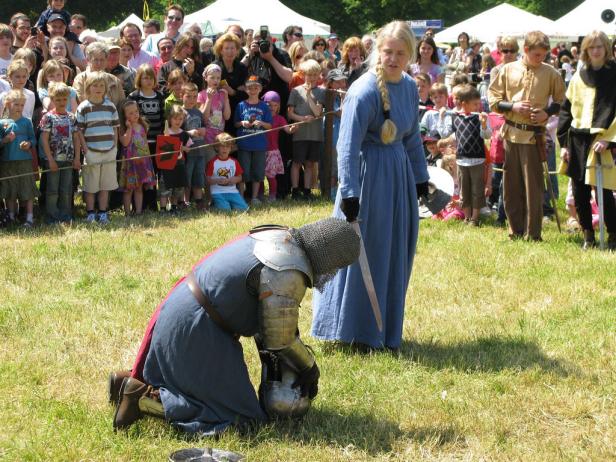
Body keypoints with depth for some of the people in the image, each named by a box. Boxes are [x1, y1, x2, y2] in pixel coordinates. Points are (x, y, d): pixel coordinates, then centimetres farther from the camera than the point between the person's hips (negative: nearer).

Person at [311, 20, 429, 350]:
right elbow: (348, 147, -21)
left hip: (399, 174, 8)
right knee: (362, 252, -1)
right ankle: (356, 331, 10)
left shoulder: (409, 87, 5)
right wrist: (349, 193, -25)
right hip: (369, 175, -8)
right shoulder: (364, 91, -19)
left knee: (394, 254, 14)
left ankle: (384, 329, 27)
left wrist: (420, 178, 20)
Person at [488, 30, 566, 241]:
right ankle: (515, 230, 18)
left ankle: (533, 233, 3)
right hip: (511, 134, 2)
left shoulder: (550, 73, 0)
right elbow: (493, 99, 6)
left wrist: (547, 113, -7)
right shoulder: (508, 70, 3)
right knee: (511, 185, 7)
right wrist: (512, 107, -9)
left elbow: (561, 101, 10)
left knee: (533, 185, -3)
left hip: (534, 135, -2)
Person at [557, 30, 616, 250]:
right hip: (578, 141, 4)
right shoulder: (578, 78, 10)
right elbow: (566, 110, 12)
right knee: (579, 192, 6)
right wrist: (564, 143, 5)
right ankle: (588, 234, 19)